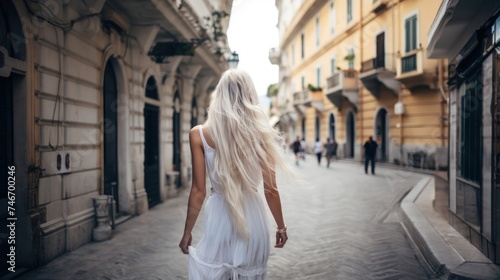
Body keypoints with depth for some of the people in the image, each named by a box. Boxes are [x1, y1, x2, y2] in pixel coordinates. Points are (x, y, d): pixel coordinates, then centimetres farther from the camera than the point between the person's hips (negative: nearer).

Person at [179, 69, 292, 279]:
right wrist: (281, 226, 12)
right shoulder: (261, 133, -6)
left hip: (219, 216, -1)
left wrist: (187, 232, 6)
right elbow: (270, 190, -2)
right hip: (252, 216, 2)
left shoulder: (199, 134, -8)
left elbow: (198, 191, -6)